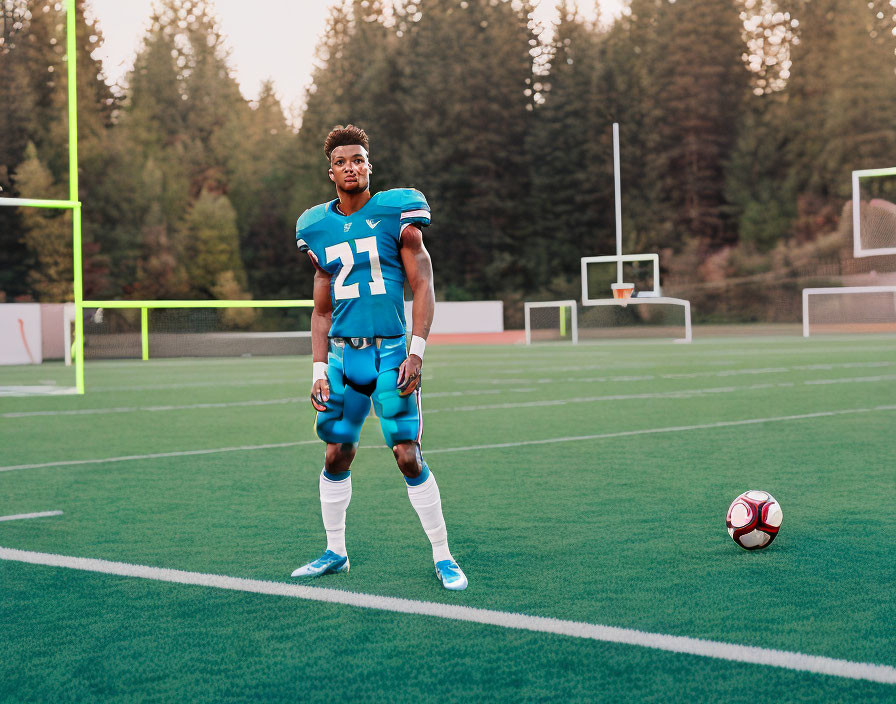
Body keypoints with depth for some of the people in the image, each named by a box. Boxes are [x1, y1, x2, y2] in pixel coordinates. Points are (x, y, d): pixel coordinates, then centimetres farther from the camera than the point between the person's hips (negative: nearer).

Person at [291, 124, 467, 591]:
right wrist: (318, 369, 7)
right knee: (336, 455, 6)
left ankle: (442, 556, 3)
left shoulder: (395, 212, -2)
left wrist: (416, 353, -12)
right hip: (342, 354, 4)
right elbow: (322, 310, 15)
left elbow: (423, 287, -3)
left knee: (408, 456, -7)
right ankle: (335, 552, 22)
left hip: (390, 351, -4)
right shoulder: (318, 228, 11)